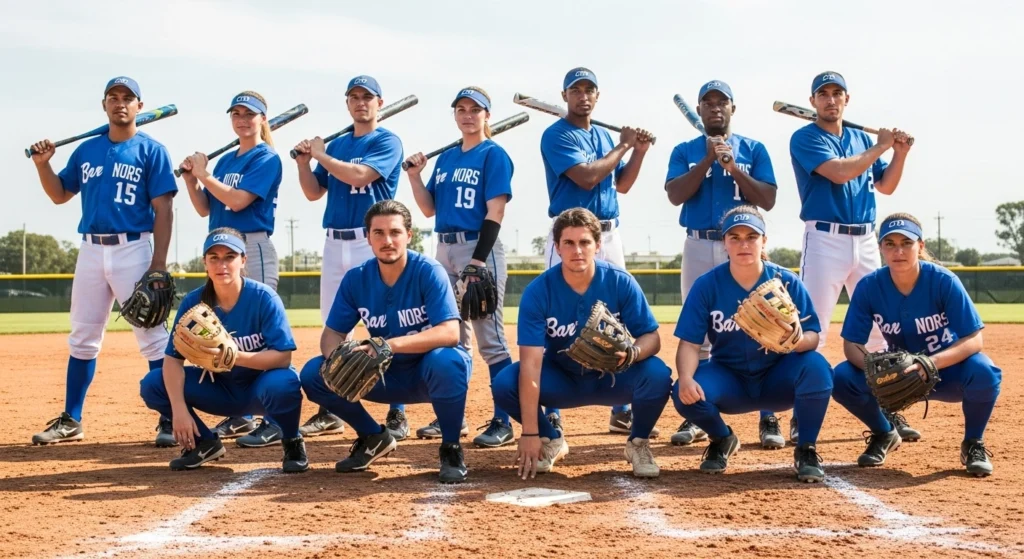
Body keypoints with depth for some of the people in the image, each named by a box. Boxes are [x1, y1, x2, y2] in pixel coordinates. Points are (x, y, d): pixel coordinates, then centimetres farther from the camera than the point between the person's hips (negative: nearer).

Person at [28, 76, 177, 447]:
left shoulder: (151, 151, -1)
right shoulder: (86, 150, 13)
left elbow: (163, 211, -7)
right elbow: (59, 195, 21)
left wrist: (158, 264, -15)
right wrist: (43, 164, 2)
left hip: (133, 250, -5)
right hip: (91, 250, 5)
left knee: (152, 337, -7)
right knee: (82, 338, 10)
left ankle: (169, 420, -3)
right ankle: (70, 421, 18)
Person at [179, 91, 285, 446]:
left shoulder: (267, 159, -6)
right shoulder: (225, 162, 16)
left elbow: (237, 201, -17)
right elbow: (205, 208, 15)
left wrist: (204, 174, -8)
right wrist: (191, 179, 1)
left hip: (254, 247, -9)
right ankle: (238, 415, 20)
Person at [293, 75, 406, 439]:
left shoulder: (387, 142, -3)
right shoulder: (337, 145, 17)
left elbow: (358, 175, -18)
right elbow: (313, 193, 16)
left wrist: (320, 155, -7)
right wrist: (303, 162, 1)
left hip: (372, 243, -7)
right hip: (334, 244, 7)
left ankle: (397, 415, -6)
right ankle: (331, 412, 17)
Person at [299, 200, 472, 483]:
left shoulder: (429, 272, -18)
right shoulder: (356, 279, -5)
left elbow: (450, 333, -29)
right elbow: (332, 334, -2)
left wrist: (391, 344, -40)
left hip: (429, 374, -4)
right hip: (386, 376, 4)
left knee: (446, 360, -39)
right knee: (313, 374, -12)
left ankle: (451, 448, -13)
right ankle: (374, 438, 11)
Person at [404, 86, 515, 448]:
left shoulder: (493, 155, -4)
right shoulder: (446, 158, 16)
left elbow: (494, 212, -12)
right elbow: (429, 209, 16)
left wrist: (479, 261, -20)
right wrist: (414, 176, 0)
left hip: (480, 248, -7)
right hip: (445, 249, 8)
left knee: (489, 339, -9)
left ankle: (503, 423, -8)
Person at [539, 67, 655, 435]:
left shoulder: (604, 137, 16)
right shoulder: (556, 135, -7)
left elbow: (622, 185, 21)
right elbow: (586, 178, -19)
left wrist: (639, 151, 6)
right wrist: (622, 147, -7)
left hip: (609, 236, 7)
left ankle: (622, 412, 16)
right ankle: (551, 415, -4)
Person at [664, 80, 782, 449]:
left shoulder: (753, 150, 7)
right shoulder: (685, 151, 9)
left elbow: (768, 200, -3)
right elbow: (675, 195, -7)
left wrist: (733, 166, -11)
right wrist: (708, 159, -13)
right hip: (699, 248, 1)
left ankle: (769, 419, -5)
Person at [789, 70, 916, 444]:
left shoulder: (862, 139, 16)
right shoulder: (805, 139, -3)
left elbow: (885, 186, 19)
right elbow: (839, 173, -18)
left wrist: (900, 153, 5)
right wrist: (880, 147, -7)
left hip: (866, 241, 6)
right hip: (825, 240, -6)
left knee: (878, 328, 6)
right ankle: (802, 414, -5)